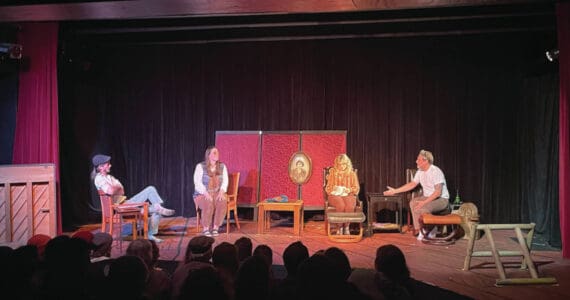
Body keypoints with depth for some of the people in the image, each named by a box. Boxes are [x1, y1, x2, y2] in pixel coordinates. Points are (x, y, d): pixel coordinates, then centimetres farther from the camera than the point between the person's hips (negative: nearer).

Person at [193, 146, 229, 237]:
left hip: (218, 194, 3)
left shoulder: (222, 166, 8)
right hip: (202, 194, -2)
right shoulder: (200, 166, -3)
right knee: (209, 204, -36)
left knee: (223, 202, -32)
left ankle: (216, 228, -22)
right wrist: (206, 193, -25)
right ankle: (206, 229, -21)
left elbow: (225, 181, 2)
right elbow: (197, 182, -11)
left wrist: (221, 191, -18)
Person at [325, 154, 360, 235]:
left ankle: (346, 227, -16)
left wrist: (350, 190, -11)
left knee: (350, 206, -34)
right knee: (341, 205, -35)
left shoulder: (352, 173, 11)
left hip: (348, 195, 1)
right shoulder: (333, 173, 11)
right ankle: (340, 227, -20)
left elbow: (356, 188, 10)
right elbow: (328, 188, 10)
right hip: (335, 195, -1)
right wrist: (333, 188, -13)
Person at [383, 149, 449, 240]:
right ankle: (418, 229, -8)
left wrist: (424, 202, -34)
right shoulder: (420, 171, 3)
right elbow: (412, 184, 10)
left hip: (441, 199, -8)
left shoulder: (436, 171, -22)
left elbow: (438, 192, -28)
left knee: (423, 208, -31)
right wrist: (395, 191, 5)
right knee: (413, 202, -15)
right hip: (428, 197, 8)